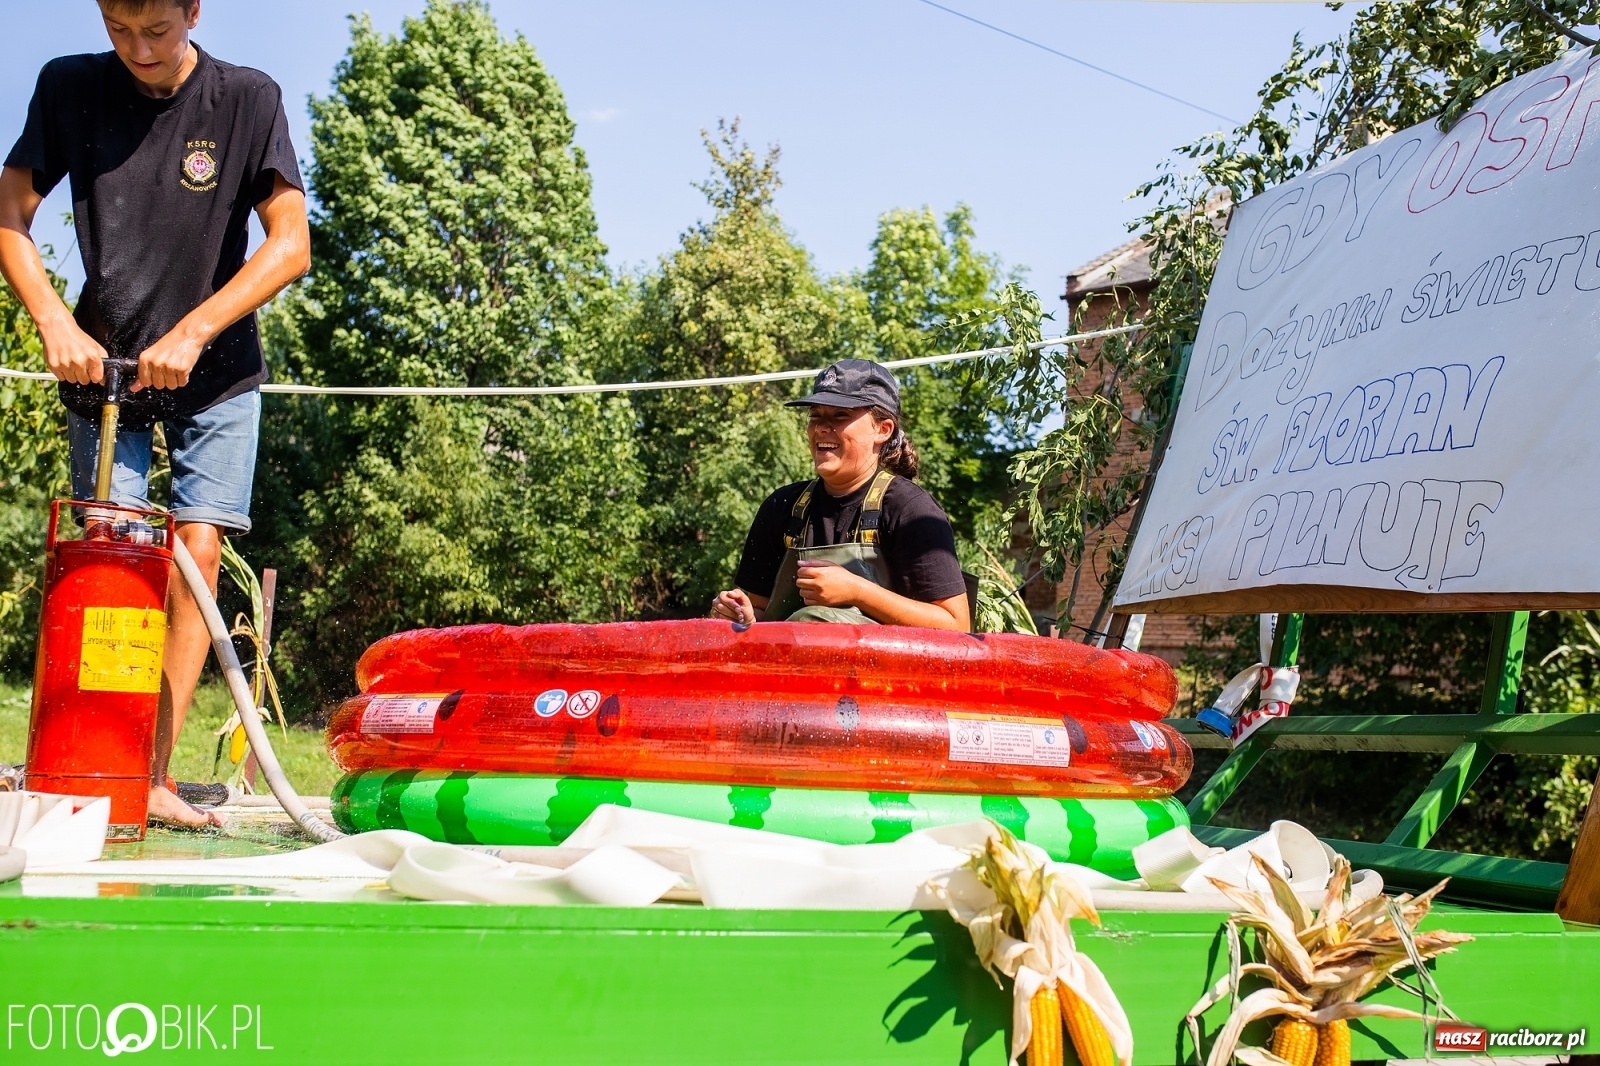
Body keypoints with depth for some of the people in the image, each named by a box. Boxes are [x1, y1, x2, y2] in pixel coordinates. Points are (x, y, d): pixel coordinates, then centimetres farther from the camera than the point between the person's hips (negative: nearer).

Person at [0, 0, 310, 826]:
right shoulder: (69, 87, -5)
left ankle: (155, 777, -6)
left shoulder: (248, 99, -10)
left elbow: (290, 243, -14)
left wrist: (190, 332, -22)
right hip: (102, 360, 1)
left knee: (197, 551, -10)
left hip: (215, 372, -1)